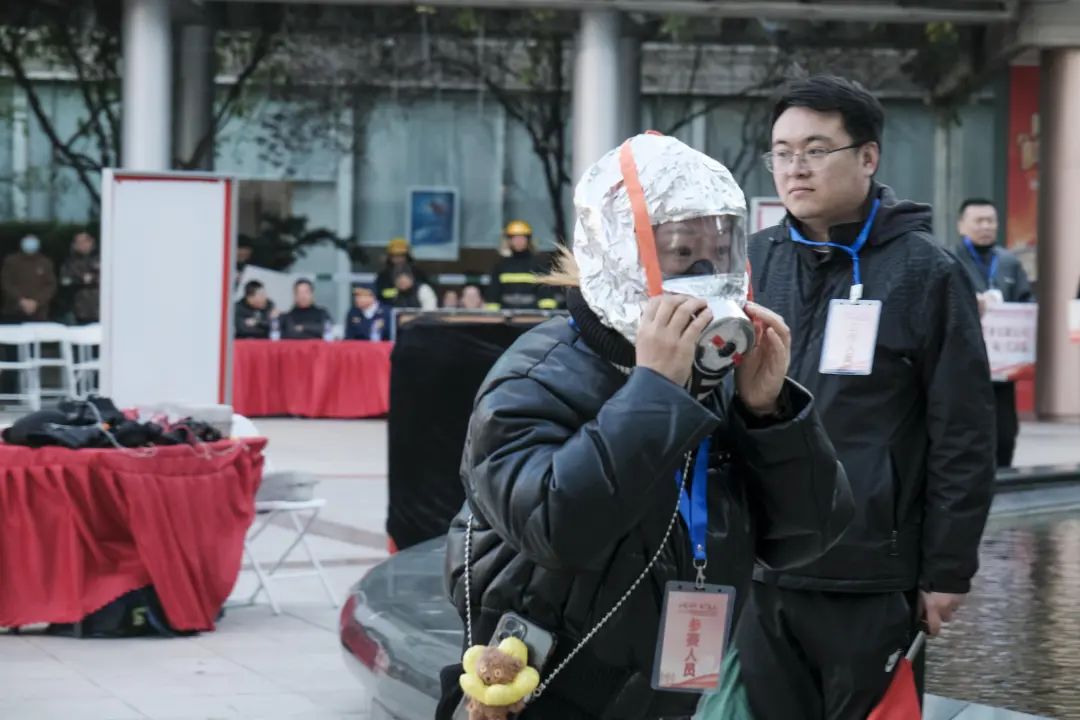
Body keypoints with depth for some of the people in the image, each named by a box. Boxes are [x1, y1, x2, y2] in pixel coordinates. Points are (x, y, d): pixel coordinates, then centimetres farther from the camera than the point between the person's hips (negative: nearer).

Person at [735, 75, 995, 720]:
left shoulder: (924, 272, -4)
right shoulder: (752, 263, 9)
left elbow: (963, 436, -5)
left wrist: (949, 569, -7)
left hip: (872, 580, -4)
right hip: (756, 571, 4)